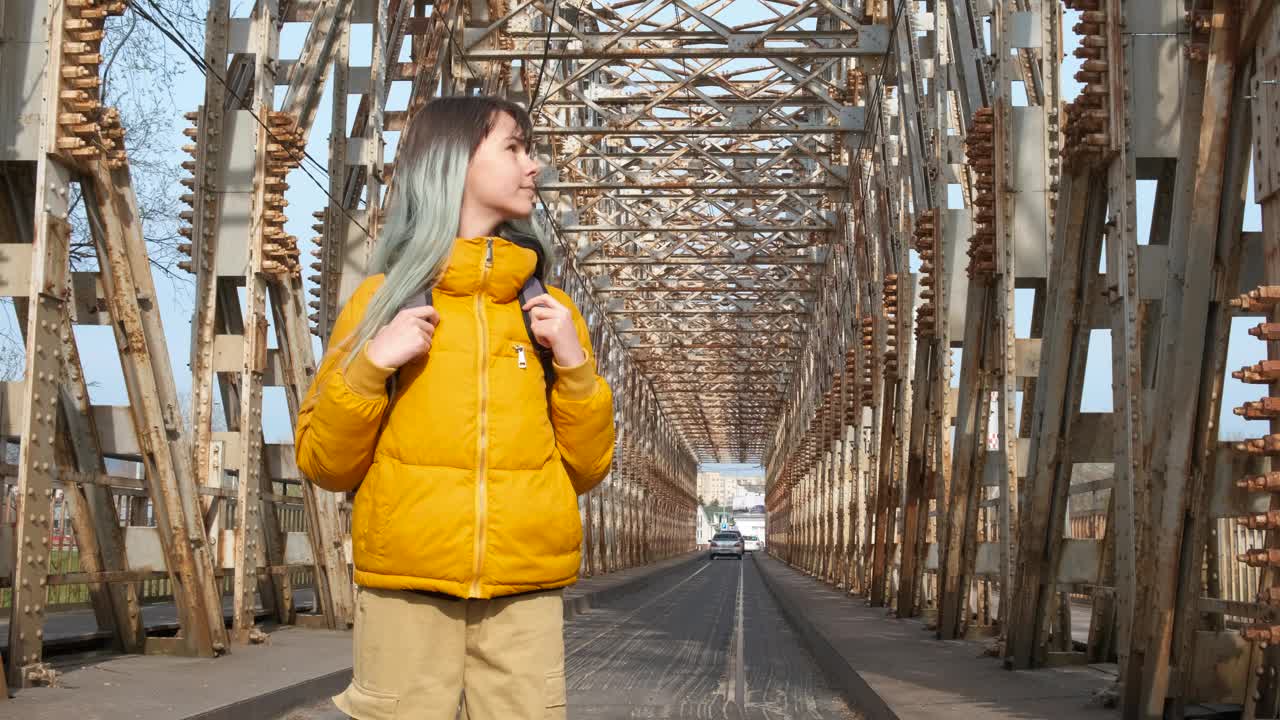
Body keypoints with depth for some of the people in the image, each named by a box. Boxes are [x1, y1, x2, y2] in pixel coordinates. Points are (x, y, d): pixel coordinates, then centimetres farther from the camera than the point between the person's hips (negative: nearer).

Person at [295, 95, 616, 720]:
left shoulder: (548, 310, 11)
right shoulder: (384, 299, 5)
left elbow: (586, 470, 12)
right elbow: (325, 465, 5)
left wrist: (574, 365, -1)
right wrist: (370, 366, -9)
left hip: (525, 596, 2)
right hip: (405, 590, -1)